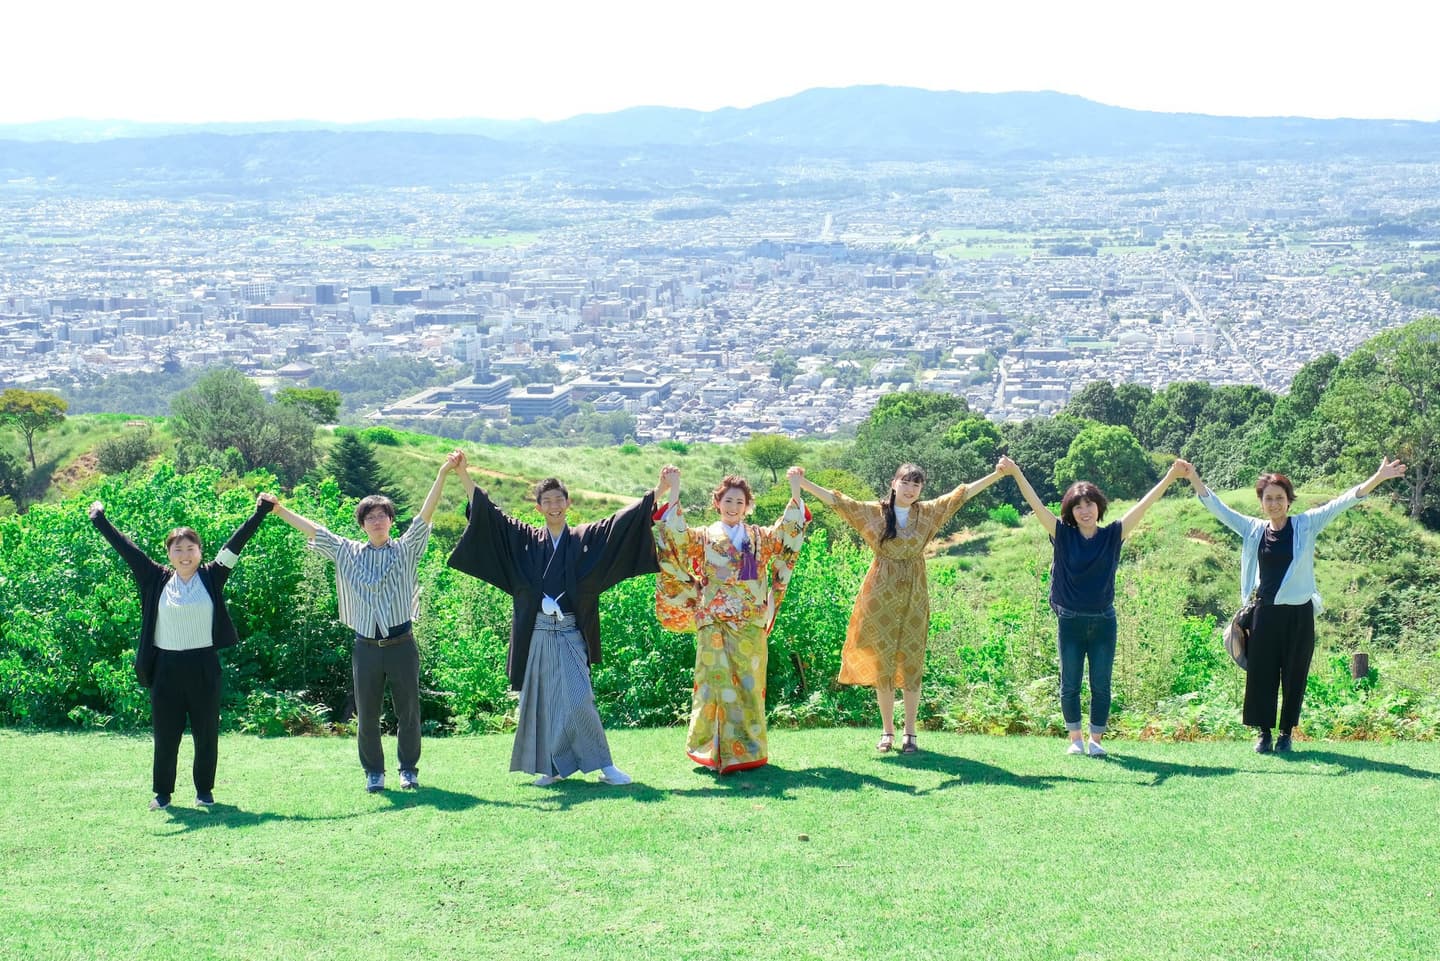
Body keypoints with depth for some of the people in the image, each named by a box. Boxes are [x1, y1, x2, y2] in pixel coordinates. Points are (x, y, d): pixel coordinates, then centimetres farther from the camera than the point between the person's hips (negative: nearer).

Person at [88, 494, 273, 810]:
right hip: (167, 667, 1)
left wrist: (260, 513, -5)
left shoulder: (211, 577, 1)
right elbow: (126, 548, 6)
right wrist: (100, 520, 7)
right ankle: (162, 793, 17)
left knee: (206, 733, 7)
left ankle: (204, 790, 21)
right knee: (165, 733, 7)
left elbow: (236, 544, -2)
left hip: (203, 666, -1)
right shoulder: (158, 580, 3)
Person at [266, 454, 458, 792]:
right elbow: (312, 530, 6)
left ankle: (409, 769, 20)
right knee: (367, 716, 5)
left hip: (401, 646, -1)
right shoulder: (348, 553, 7)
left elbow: (425, 514, -8)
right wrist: (280, 511, -1)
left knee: (408, 711, 6)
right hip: (366, 649, 1)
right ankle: (373, 772, 18)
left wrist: (442, 474, -18)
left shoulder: (405, 550, 1)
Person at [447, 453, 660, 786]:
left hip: (570, 635, -2)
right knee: (541, 702, 5)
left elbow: (623, 520, 4)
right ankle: (551, 768, 13)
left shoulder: (586, 538, 6)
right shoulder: (525, 539, 9)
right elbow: (488, 512, 8)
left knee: (578, 700, -10)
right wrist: (464, 474, 2)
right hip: (537, 634, 2)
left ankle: (604, 766, -2)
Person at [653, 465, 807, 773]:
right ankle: (717, 749, 0)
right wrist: (672, 494, -19)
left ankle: (749, 747, 13)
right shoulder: (704, 537, 6)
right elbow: (677, 536, -10)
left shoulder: (760, 537, 13)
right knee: (719, 681, -5)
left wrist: (795, 493, -8)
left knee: (748, 684, 5)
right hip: (716, 623, -2)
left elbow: (788, 532, 1)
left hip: (751, 623, 2)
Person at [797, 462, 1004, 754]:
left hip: (913, 597, 1)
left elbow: (965, 491, 4)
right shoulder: (872, 512, -2)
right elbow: (834, 499, -7)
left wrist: (999, 473, 1)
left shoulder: (928, 512, 3)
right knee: (882, 664, 4)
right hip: (881, 597, -1)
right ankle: (887, 731, 14)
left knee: (911, 664, 2)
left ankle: (910, 733, 10)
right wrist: (802, 483, -17)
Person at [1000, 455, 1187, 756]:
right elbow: (1036, 505, -10)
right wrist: (1016, 473, -21)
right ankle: (1075, 739, 18)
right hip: (1070, 621, 0)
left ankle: (1095, 740, 16)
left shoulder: (1112, 536, -1)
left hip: (1103, 621, 0)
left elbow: (1143, 506, -6)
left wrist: (1170, 477, -12)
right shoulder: (1063, 535, -3)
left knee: (1101, 685, 5)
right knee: (1070, 685, 5)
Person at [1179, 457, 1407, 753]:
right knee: (1261, 675, 3)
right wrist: (1194, 477, -4)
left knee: (1294, 676, 6)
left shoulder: (1306, 525, 0)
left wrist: (1378, 479, -16)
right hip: (1264, 614, 1)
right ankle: (1263, 732, 13)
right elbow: (1216, 507, 5)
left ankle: (1286, 733, 17)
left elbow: (1341, 503, -7)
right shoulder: (1253, 529, 5)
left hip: (1299, 614, -1)